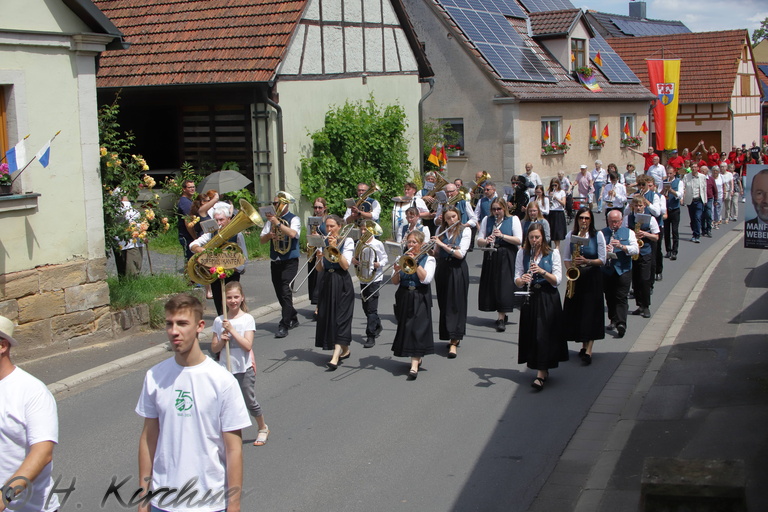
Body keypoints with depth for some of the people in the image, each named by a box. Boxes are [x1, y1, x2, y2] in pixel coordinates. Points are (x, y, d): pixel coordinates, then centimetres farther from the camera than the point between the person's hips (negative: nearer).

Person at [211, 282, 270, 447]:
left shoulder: (247, 319, -8)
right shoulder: (219, 321, 1)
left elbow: (248, 345, -18)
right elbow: (214, 348, 4)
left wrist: (231, 330, -23)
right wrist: (222, 341, -16)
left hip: (244, 368, -3)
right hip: (225, 369, 3)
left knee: (250, 402, 8)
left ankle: (263, 428, 31)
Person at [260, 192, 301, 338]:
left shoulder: (294, 219, -3)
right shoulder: (271, 219, 11)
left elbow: (293, 233, -23)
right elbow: (262, 239, 8)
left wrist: (277, 223, -27)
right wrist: (268, 235, -13)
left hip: (290, 261, -6)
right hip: (275, 261, 6)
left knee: (286, 292, -14)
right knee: (280, 293, 10)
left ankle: (283, 326, -15)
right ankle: (293, 318, 29)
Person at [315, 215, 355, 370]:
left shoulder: (347, 241, -3)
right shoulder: (323, 242, 10)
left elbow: (346, 265, -13)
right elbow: (319, 269, 8)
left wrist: (335, 248, -19)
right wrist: (319, 257, -12)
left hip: (342, 283, -6)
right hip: (327, 282, 6)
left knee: (340, 317, -10)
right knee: (327, 315, 7)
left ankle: (335, 357, -17)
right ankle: (345, 349, 25)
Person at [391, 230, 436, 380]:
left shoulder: (428, 259, 1)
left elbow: (426, 279, -14)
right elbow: (395, 282, 6)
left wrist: (415, 263, -14)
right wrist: (397, 271, -14)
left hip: (420, 299, -4)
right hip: (404, 298, 4)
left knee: (417, 328, -12)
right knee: (405, 327, 8)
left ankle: (414, 366, -17)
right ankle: (417, 357, 28)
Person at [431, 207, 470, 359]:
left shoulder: (465, 230, -5)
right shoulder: (440, 232, 9)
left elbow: (460, 254, -15)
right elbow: (437, 255, 13)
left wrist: (442, 244, -18)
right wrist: (430, 250, -8)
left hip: (457, 270, -5)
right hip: (442, 269, 5)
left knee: (456, 304, -7)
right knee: (444, 304, 7)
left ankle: (454, 343, -10)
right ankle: (454, 337, 20)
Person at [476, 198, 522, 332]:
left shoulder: (513, 219, 1)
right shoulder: (486, 220, 9)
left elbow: (519, 240, -7)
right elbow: (479, 240, 7)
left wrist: (502, 236, -17)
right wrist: (486, 241, -15)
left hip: (507, 257, -4)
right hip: (491, 257, 4)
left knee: (504, 286, -9)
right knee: (492, 286, 4)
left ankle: (501, 318, -7)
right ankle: (502, 315, 18)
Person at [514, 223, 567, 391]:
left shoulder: (553, 253, -1)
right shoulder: (522, 254, 6)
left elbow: (557, 280, -7)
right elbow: (517, 280, 3)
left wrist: (542, 271, -22)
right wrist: (522, 280, -19)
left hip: (548, 299, -3)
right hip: (530, 297, 3)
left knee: (544, 334, -9)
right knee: (531, 333, 4)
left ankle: (541, 375, -11)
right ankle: (544, 370, 20)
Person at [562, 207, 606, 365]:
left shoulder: (598, 235, -3)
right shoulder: (571, 235, 5)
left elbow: (602, 260, -5)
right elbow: (566, 257, 9)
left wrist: (586, 261, -20)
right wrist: (570, 269, -10)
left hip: (592, 278, -3)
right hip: (575, 277, 3)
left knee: (591, 312, -6)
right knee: (576, 312, 4)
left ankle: (588, 350, -8)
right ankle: (584, 345, 20)